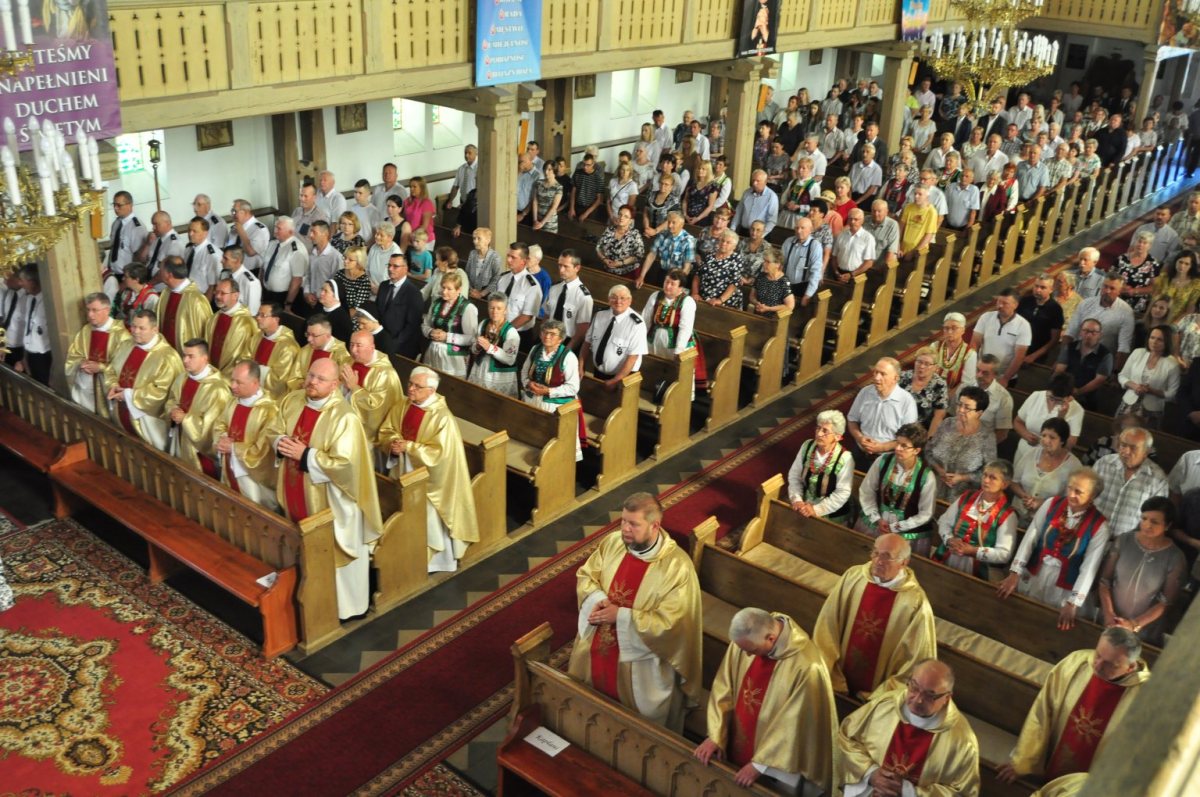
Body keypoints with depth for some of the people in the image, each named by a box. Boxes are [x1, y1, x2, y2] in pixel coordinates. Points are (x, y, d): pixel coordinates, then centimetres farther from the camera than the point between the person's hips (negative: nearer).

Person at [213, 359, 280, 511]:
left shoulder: (269, 410, -25)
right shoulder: (233, 402, 1)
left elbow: (262, 450, -28)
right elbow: (219, 425, 13)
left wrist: (233, 448, -18)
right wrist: (221, 441, -9)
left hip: (254, 478, -8)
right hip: (230, 472, 8)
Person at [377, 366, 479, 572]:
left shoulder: (442, 417, -21)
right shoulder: (402, 405, -3)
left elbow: (439, 452, -22)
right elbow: (386, 431, 5)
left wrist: (408, 447, -24)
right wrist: (393, 442, -17)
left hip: (427, 479, -5)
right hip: (402, 472, 6)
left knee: (427, 518, 5)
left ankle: (433, 558, 24)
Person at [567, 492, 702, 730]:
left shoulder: (677, 566, -26)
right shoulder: (612, 542, -9)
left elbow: (669, 623, -26)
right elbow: (585, 575, 5)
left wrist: (621, 616, -25)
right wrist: (598, 600, -17)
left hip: (638, 660, -5)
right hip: (596, 646, 6)